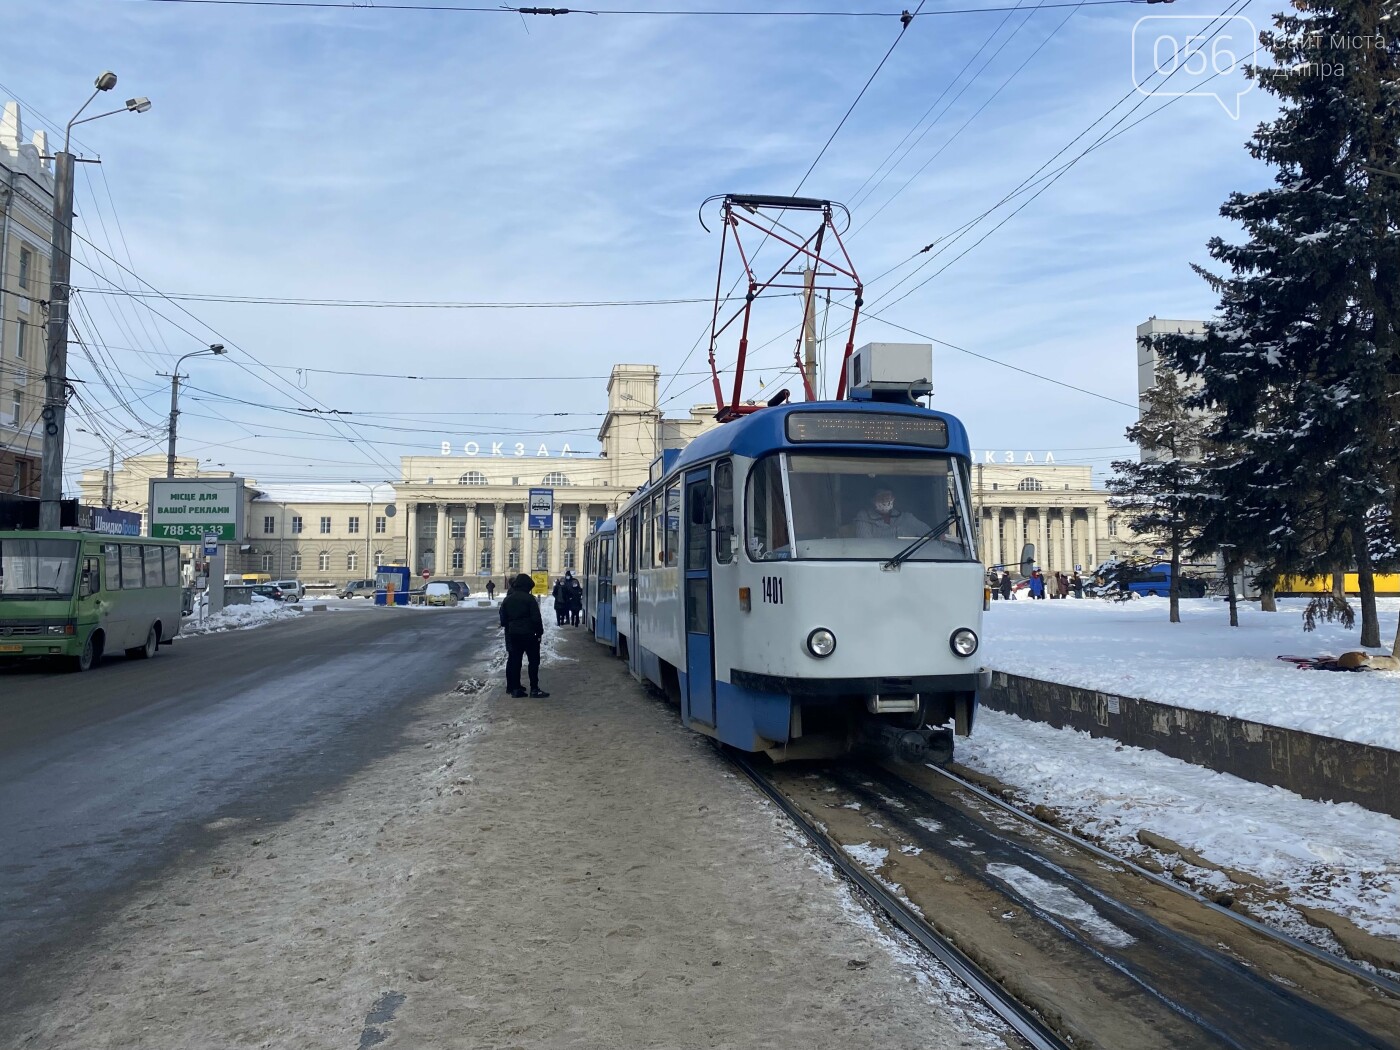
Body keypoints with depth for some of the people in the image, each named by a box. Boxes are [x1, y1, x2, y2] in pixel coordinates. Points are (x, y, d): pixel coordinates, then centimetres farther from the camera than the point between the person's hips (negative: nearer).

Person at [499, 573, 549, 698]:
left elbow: (503, 619, 12)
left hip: (513, 635, 6)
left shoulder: (507, 599, 8)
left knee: (514, 661, 9)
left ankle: (515, 688, 9)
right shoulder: (529, 599, -10)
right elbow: (536, 618, -13)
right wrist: (540, 632, -4)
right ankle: (534, 689, -3)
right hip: (528, 634, -6)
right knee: (534, 660, 0)